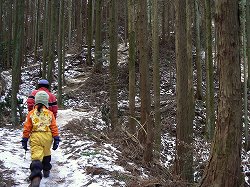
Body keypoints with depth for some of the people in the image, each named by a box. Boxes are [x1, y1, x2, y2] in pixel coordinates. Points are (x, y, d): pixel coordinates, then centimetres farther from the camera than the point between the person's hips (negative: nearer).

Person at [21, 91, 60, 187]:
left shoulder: (31, 113, 5)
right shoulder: (50, 113, 6)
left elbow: (26, 128, 4)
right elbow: (54, 127, 4)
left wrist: (24, 140, 11)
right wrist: (56, 139, 9)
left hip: (35, 137, -2)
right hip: (47, 136, 2)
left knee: (36, 157, -10)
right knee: (46, 154, 26)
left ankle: (35, 178, -30)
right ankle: (46, 171, 43)